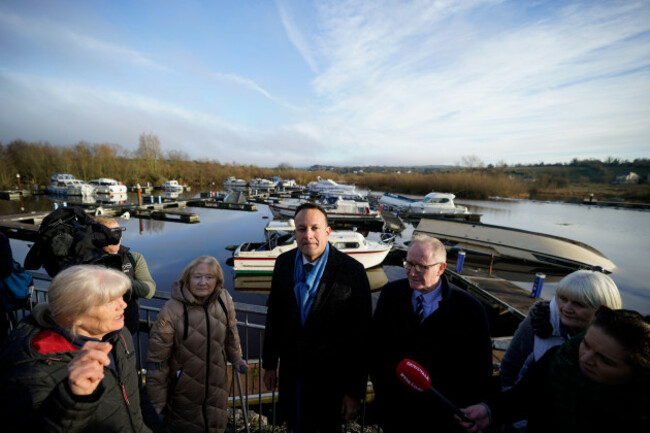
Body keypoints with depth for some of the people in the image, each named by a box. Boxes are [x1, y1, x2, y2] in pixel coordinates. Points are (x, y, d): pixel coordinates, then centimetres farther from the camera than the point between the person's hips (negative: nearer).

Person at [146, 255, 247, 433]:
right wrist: (157, 402, -11)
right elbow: (157, 358, -17)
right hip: (183, 390, -4)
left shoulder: (224, 300, -12)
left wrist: (236, 358, 16)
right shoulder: (172, 310, -24)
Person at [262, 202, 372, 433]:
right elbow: (274, 315, 3)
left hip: (330, 377, -3)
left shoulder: (352, 271, -20)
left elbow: (361, 336, -14)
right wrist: (269, 363, 9)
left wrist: (355, 391, -9)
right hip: (291, 371, 4)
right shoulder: (284, 263, -7)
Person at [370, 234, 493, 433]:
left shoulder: (469, 310, -18)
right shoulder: (391, 293, -10)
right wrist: (382, 390, -2)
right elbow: (375, 345, -2)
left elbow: (480, 369, -8)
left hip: (440, 416, -2)